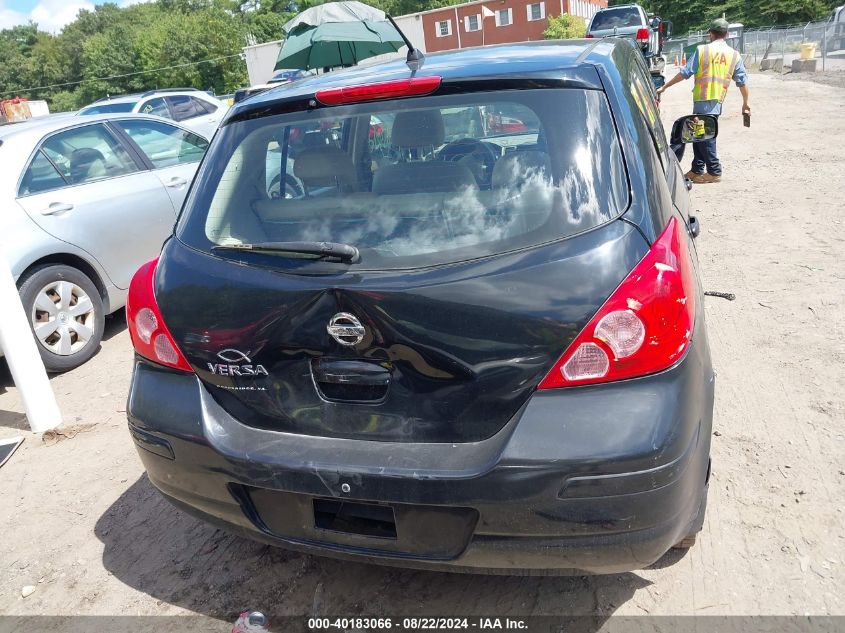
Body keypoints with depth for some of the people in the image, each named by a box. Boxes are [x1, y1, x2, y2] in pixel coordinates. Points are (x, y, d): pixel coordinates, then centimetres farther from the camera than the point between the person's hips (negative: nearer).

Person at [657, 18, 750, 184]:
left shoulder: (702, 50, -4)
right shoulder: (734, 55, 9)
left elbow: (685, 73, -6)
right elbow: (742, 81, 11)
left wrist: (665, 87, 1)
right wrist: (746, 102, 21)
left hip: (702, 100, -5)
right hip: (717, 101, 5)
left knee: (704, 136, 0)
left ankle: (714, 171, 0)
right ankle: (697, 170, 20)